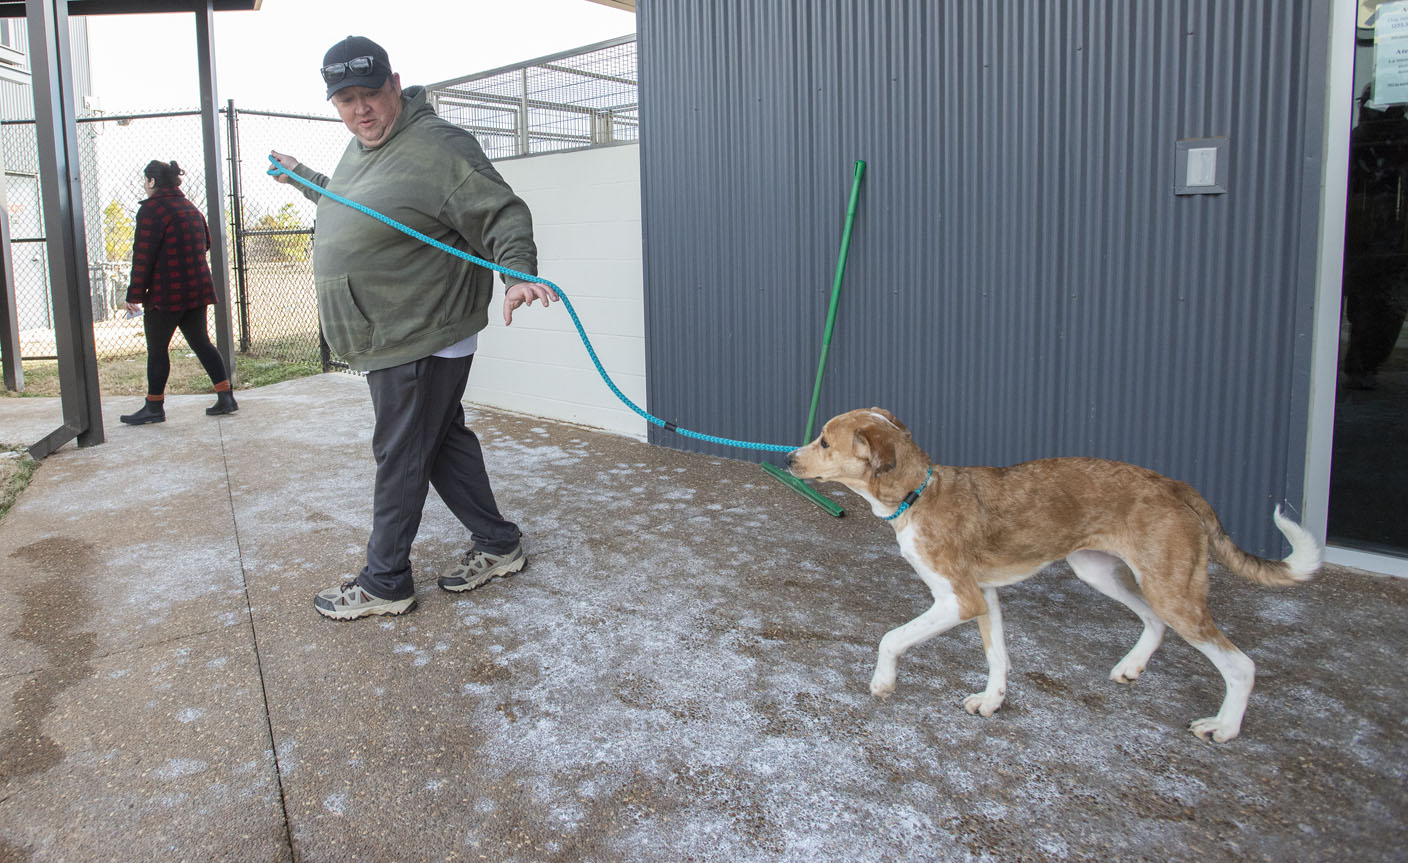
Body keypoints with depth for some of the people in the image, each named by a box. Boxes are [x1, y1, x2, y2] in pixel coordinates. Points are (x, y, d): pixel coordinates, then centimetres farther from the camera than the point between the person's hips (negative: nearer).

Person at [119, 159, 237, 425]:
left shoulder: (152, 209, -11)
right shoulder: (190, 207, 14)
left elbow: (143, 255, -14)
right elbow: (205, 244, 23)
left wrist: (134, 294, -12)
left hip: (166, 292, -8)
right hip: (197, 289, 8)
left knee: (157, 348, 2)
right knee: (200, 341, 12)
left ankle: (154, 406, 8)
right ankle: (225, 397, 6)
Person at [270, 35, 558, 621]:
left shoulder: (438, 147, -17)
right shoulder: (360, 147, 15)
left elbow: (503, 215, -22)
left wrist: (519, 274, -38)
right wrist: (298, 174, 43)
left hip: (421, 341, -10)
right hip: (388, 338, 10)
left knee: (400, 458, 0)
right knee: (444, 441, 15)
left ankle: (385, 583, 14)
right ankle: (497, 544, 28)